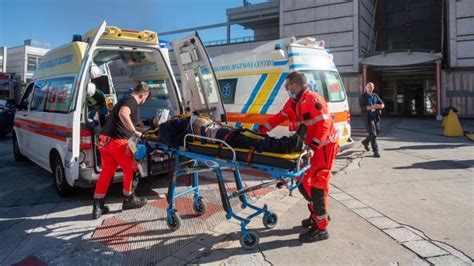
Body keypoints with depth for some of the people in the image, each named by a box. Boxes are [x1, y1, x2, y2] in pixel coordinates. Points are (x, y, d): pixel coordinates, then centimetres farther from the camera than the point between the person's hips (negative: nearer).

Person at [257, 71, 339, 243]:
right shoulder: (293, 102, 9)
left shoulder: (312, 100, -19)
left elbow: (324, 123, -26)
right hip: (312, 146, 9)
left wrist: (314, 145, -31)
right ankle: (318, 214, 29)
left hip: (325, 146, -9)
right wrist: (261, 129, 8)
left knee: (317, 185, -8)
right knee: (303, 182, 11)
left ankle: (321, 228, 1)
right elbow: (280, 117, 13)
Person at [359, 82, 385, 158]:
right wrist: (372, 107, -25)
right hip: (368, 118, -6)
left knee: (377, 132, 14)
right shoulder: (362, 97, -3)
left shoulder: (375, 96, 13)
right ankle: (375, 151, -5)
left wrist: (378, 106, -15)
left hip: (376, 117, 6)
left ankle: (365, 142, 38)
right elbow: (362, 107, -15)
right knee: (373, 134, -9)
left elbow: (382, 105, 9)